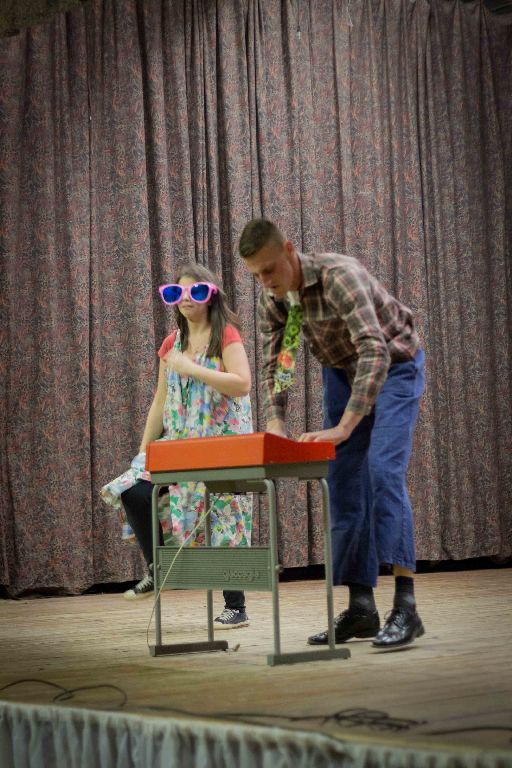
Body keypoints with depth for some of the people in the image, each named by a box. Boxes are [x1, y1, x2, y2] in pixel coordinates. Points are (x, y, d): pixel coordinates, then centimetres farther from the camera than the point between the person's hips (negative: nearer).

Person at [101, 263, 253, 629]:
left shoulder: (226, 335, -4)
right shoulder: (172, 342, 14)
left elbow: (242, 384, -19)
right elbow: (160, 401, 16)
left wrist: (190, 368, -18)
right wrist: (144, 449, 10)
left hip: (221, 442, -6)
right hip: (178, 444, 6)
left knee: (221, 517, -4)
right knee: (135, 490, -15)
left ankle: (236, 608, 6)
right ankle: (156, 569, 3)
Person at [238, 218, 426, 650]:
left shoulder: (338, 276, -33)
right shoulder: (272, 301, -10)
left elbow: (375, 351, -42)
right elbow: (274, 364, 1)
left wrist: (344, 427, -47)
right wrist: (276, 422, -16)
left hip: (394, 368, -7)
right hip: (342, 372, 7)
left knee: (383, 471, -23)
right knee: (343, 485, 1)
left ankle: (405, 607, -25)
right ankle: (360, 608, 6)